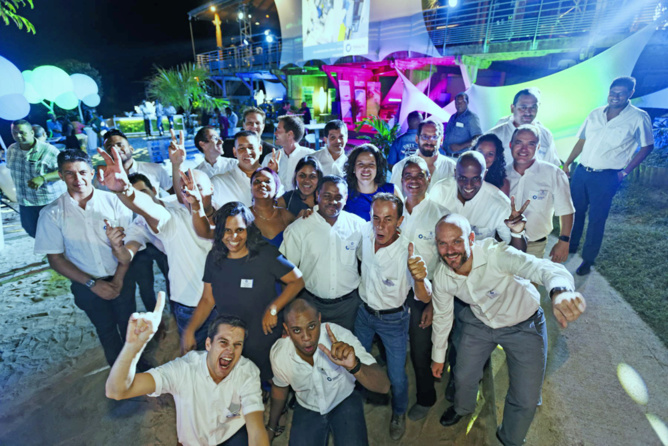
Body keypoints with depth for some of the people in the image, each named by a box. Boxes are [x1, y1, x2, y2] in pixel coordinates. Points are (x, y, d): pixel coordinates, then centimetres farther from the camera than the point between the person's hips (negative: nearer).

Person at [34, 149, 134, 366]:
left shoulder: (113, 201, -11)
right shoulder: (52, 214, -8)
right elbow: (55, 258, -4)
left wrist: (118, 279, -13)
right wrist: (92, 284, -11)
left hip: (120, 279, 0)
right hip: (87, 286, 1)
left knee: (129, 326, 14)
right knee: (106, 330, 18)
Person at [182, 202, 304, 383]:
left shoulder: (265, 254, -14)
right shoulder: (214, 258, -1)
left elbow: (297, 281, -11)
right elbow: (208, 300, 6)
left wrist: (273, 309, -18)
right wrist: (190, 331, -2)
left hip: (265, 340, -3)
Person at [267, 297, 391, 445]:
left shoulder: (340, 336, -33)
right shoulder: (278, 353, -22)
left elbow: (384, 386, -35)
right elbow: (279, 387, 2)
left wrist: (353, 366, -55)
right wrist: (271, 427, 16)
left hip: (344, 401, -2)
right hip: (307, 409, 3)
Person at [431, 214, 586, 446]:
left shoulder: (495, 254, -37)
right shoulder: (441, 276, -21)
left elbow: (543, 267, -55)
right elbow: (442, 316, -4)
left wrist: (560, 291, -79)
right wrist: (438, 356, 8)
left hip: (524, 326, -3)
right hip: (479, 323, 3)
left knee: (526, 400, 3)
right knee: (464, 376, 15)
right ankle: (462, 408, 53)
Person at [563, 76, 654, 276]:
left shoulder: (638, 117, -5)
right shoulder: (595, 114, 6)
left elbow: (647, 147, 1)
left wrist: (624, 172, -5)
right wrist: (567, 163, 7)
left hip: (606, 177, -4)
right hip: (581, 171, 4)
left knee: (596, 219, 2)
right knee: (575, 212, 14)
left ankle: (588, 259, 15)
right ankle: (570, 246, 32)